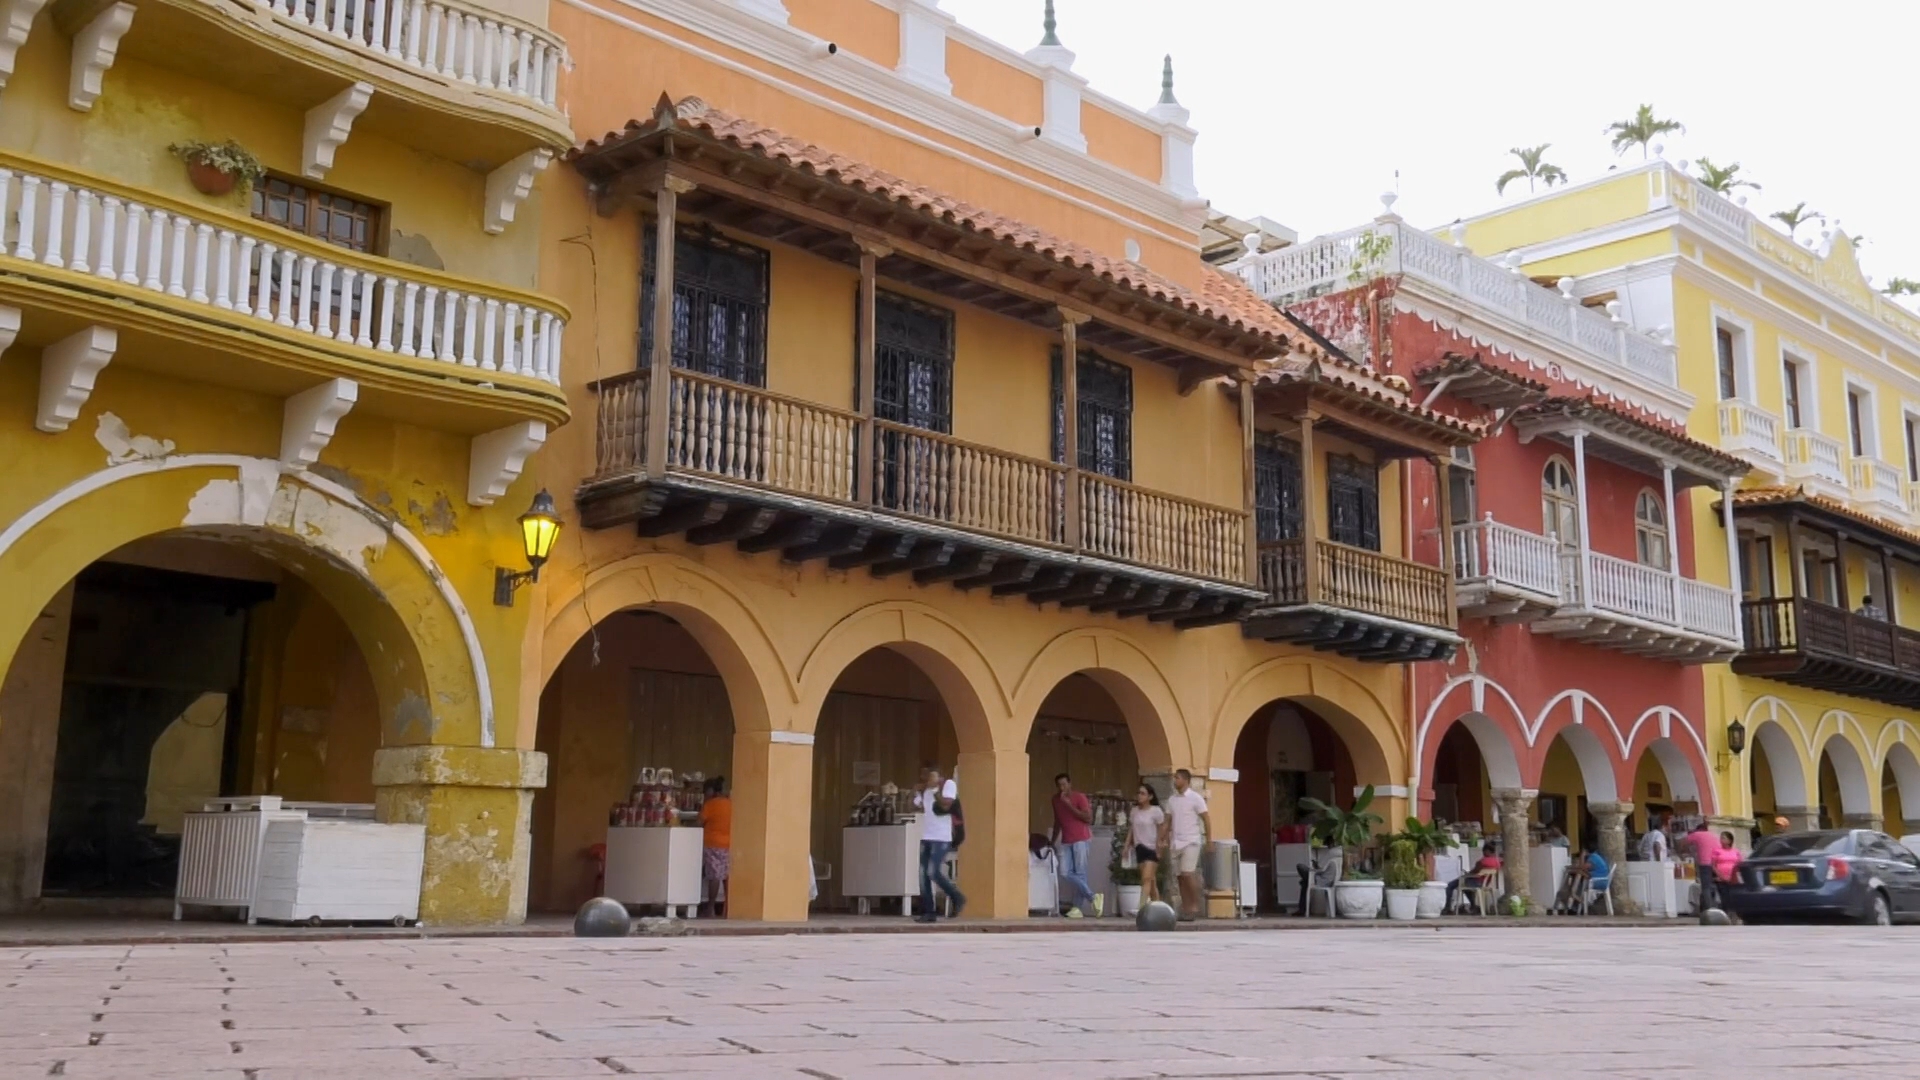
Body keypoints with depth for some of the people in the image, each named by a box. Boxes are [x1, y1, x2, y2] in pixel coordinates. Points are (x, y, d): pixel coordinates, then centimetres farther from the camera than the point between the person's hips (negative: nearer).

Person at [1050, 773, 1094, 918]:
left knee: (1079, 873, -9)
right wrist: (1053, 841, 20)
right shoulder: (1056, 799, 11)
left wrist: (1070, 805, -17)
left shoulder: (1080, 797, -6)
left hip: (1080, 840, -6)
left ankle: (1078, 907, 0)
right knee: (1065, 873, -7)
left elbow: (1088, 818, -14)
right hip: (1065, 842, 6)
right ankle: (1091, 896, 5)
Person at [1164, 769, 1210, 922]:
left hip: (1191, 842, -6)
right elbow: (1167, 821, 15)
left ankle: (1196, 905, -3)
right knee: (1181, 877, 4)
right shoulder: (1172, 799, 11)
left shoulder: (1196, 798, -5)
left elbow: (1206, 819, -5)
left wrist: (1209, 840, -10)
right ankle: (1186, 909, 7)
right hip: (1177, 843, 6)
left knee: (1188, 874, -16)